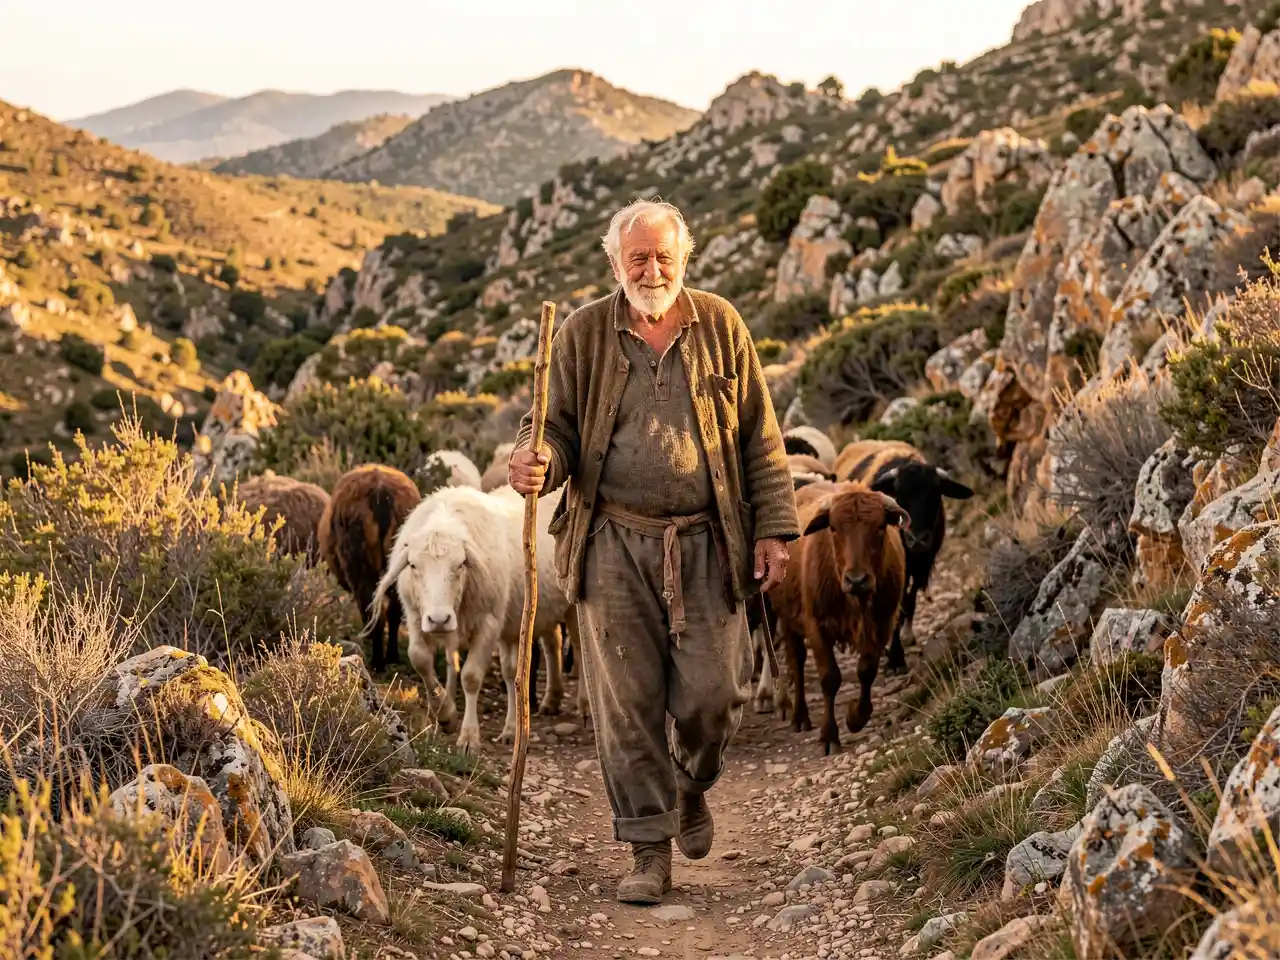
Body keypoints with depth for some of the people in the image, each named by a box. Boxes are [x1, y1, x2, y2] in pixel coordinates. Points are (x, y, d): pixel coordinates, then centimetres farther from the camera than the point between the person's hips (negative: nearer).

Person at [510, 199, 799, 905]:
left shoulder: (719, 327, 6)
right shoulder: (583, 334, 4)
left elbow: (759, 438, 7)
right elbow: (558, 428, 6)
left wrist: (774, 527, 2)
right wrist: (537, 466, -18)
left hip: (706, 544, 0)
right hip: (613, 544, 0)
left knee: (713, 694, 0)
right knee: (626, 702, 0)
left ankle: (692, 789, 32)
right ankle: (649, 851, 11)